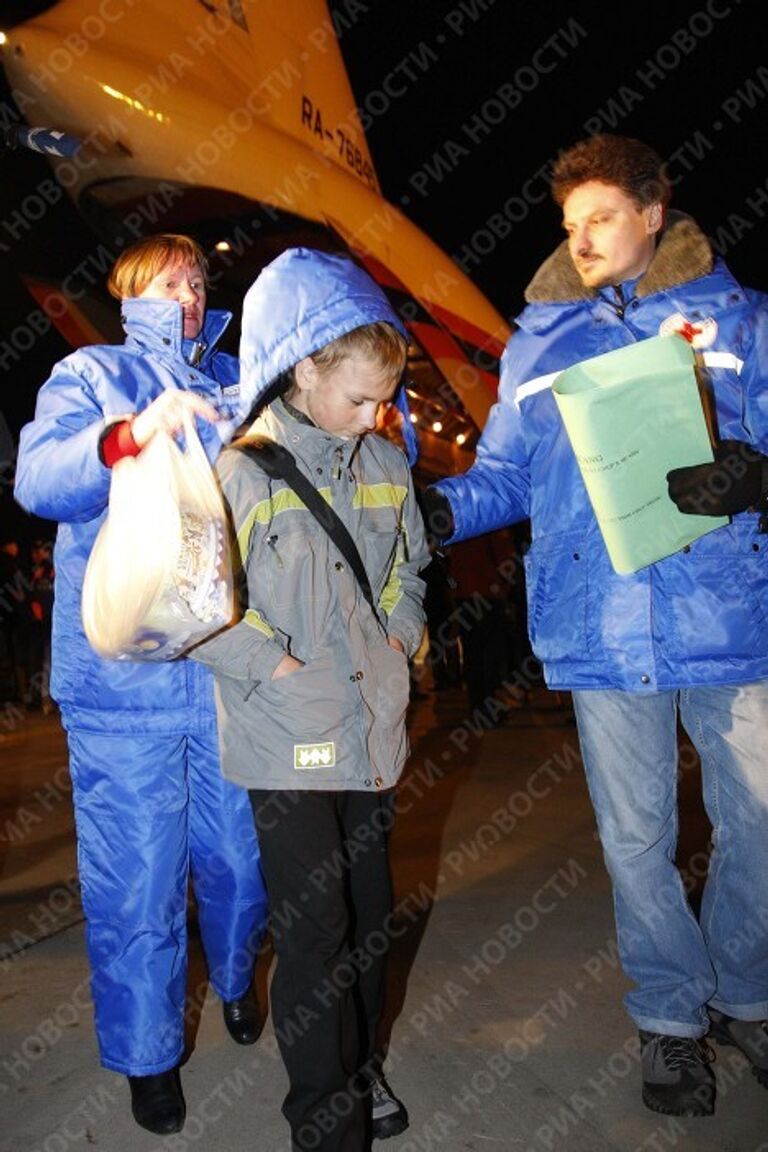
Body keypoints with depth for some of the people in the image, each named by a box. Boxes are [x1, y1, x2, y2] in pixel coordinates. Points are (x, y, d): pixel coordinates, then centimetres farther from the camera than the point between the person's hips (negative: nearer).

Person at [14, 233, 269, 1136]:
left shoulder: (239, 383, 14)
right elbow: (37, 478, -12)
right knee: (136, 879, 3)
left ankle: (233, 979, 45)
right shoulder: (91, 375, 4)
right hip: (124, 679, -3)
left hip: (233, 668, 3)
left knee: (240, 856, 14)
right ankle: (145, 1052, 26)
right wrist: (133, 432, -29)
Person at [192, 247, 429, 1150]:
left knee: (370, 917, 19)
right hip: (289, 740, -6)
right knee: (313, 934, 1)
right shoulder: (241, 468, -12)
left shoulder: (385, 463, 6)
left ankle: (359, 1068, 42)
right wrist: (274, 665, -16)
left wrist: (401, 632, 7)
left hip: (374, 727, 6)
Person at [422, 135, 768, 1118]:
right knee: (636, 838, 12)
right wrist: (441, 506, -10)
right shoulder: (536, 342, 11)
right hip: (600, 633, 1)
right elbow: (504, 476, 10)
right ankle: (669, 1015, 34)